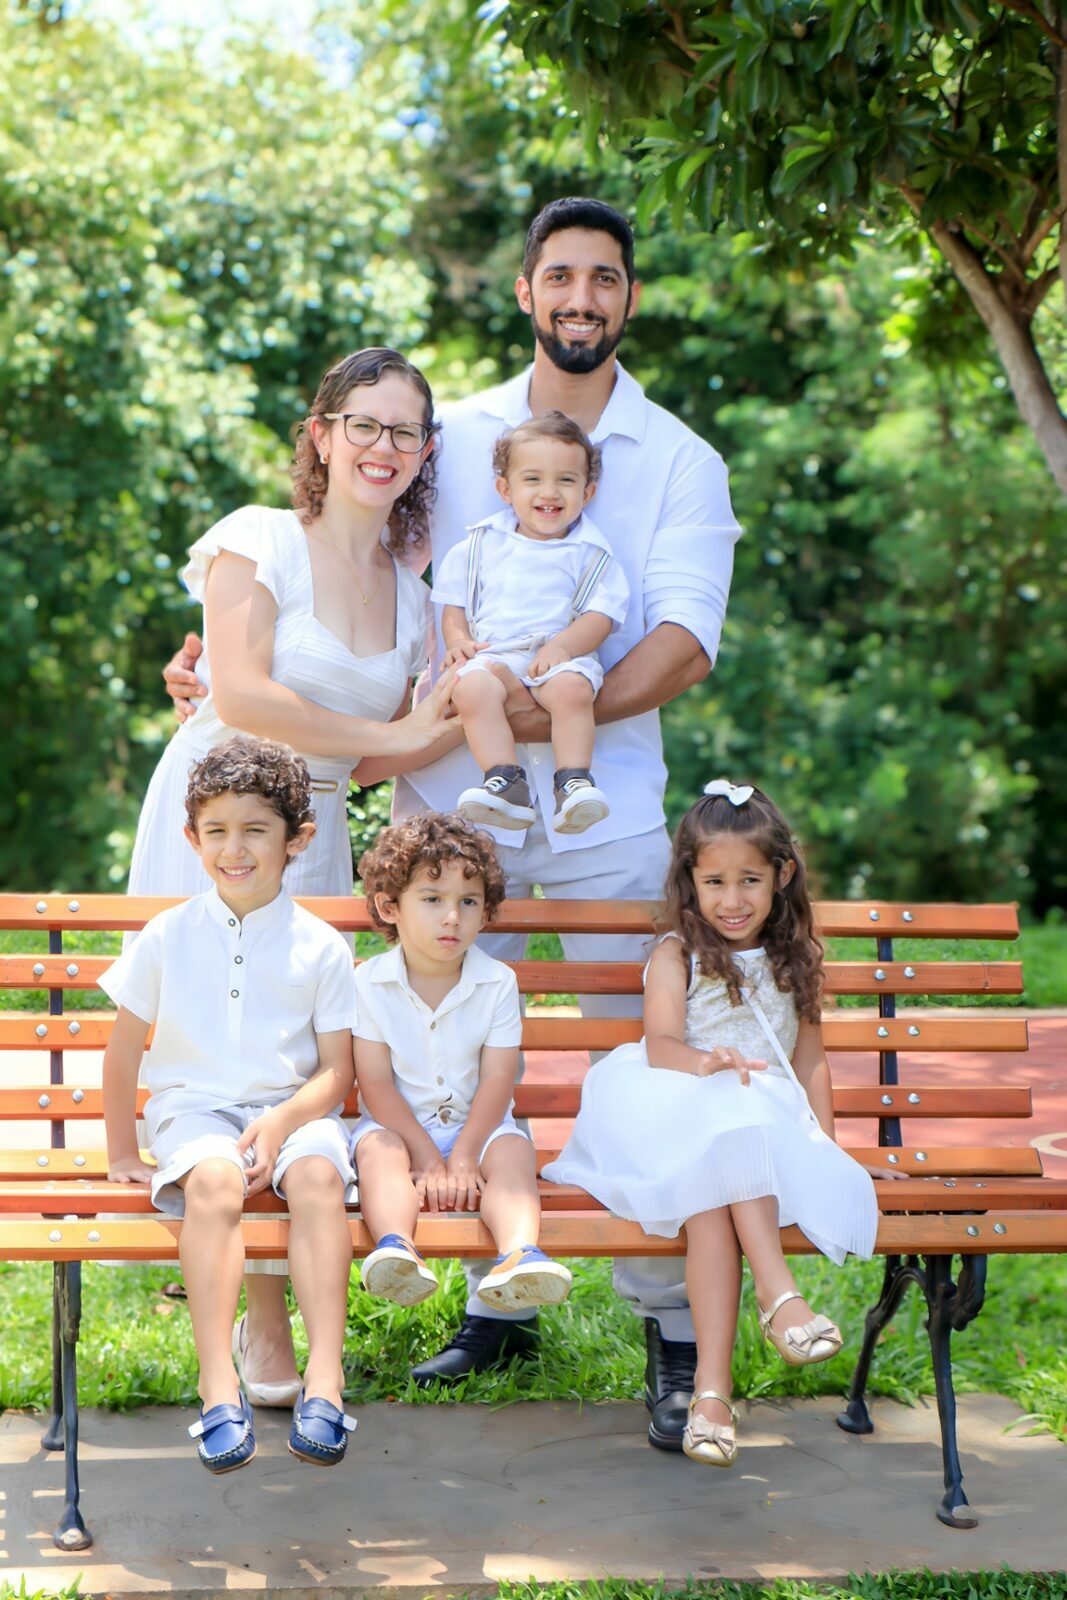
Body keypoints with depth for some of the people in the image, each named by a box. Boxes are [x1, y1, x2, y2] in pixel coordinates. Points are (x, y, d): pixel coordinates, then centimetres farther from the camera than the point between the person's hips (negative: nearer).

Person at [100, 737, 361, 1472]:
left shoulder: (321, 947, 4)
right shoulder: (168, 937, 7)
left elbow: (337, 1070, 2)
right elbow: (125, 1049, 13)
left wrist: (281, 1122, -16)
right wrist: (123, 1152, 12)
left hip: (294, 1109, 0)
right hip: (195, 1109, 0)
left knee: (318, 1174, -34)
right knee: (214, 1182, -34)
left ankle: (324, 1378, -39)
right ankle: (220, 1385, -39)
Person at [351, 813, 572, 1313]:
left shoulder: (497, 983, -3)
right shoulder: (370, 984, -6)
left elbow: (497, 1079, -8)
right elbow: (375, 1083, -10)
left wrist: (463, 1158, -21)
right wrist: (428, 1159, -19)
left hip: (475, 1125, 1)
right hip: (399, 1125, -1)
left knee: (511, 1149, -29)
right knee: (377, 1148, -32)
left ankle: (520, 1252, -54)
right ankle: (395, 1246, -57)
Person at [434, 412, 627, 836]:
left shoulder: (590, 553, 11)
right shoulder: (480, 545, 18)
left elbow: (600, 616, 1)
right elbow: (454, 605, 19)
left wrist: (562, 646, -17)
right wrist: (458, 640, -3)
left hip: (564, 657, -1)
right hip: (492, 655, 1)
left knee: (572, 688, -36)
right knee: (472, 687, -33)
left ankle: (573, 784, -34)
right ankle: (506, 783, -38)